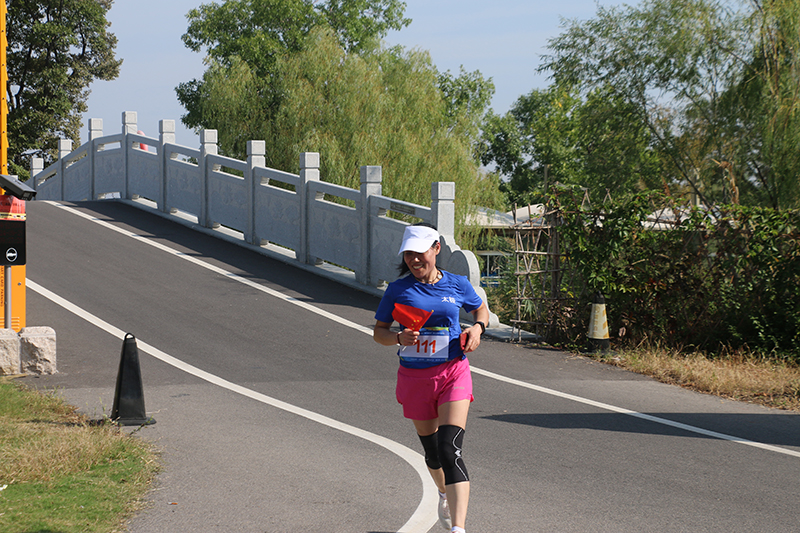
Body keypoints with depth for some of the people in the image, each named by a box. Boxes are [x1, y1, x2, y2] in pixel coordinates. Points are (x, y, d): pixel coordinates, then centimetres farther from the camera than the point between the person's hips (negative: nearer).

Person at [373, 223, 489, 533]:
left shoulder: (457, 285, 1)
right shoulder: (398, 290, -1)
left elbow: (482, 309, 18)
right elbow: (379, 332, 4)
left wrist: (477, 328, -3)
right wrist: (400, 338, -17)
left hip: (453, 372, -2)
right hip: (414, 377, 2)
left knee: (450, 450, -17)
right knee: (431, 449, 16)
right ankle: (445, 494, 49)